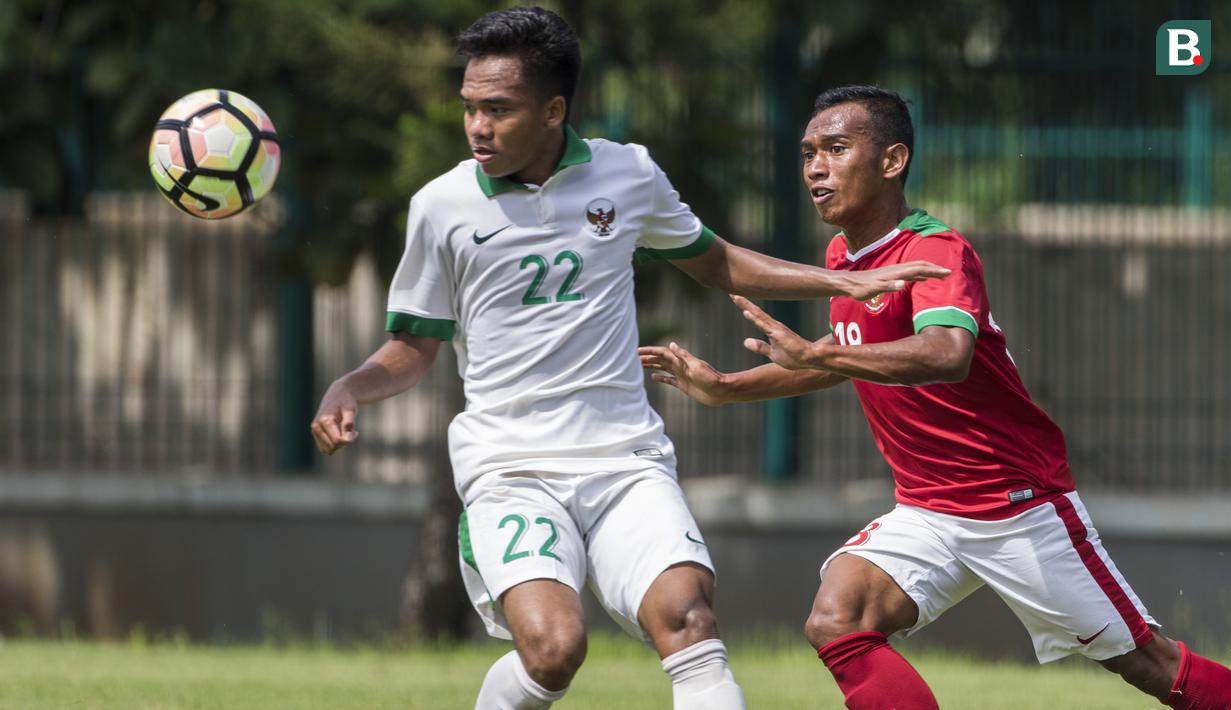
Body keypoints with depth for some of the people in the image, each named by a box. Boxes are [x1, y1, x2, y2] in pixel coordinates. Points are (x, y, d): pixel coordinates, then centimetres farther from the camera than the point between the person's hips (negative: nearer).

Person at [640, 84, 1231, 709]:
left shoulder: (937, 252, -20)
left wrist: (812, 355, -45)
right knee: (835, 622, -18)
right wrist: (725, 388, 20)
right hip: (926, 512, 7)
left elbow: (947, 355, -41)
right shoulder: (844, 255, 5)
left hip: (1021, 507, -7)